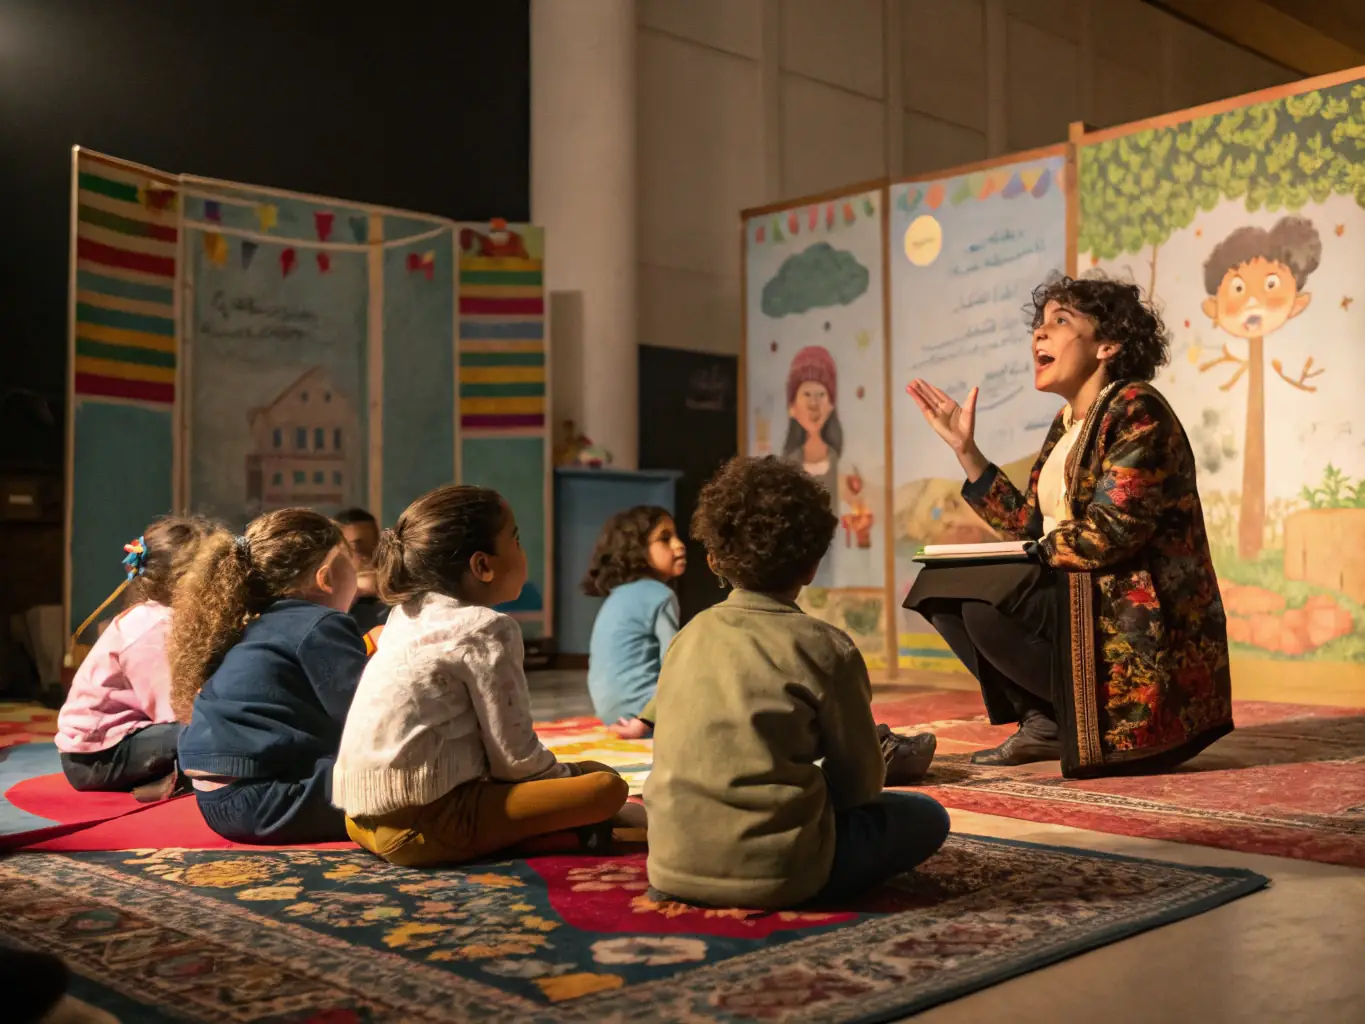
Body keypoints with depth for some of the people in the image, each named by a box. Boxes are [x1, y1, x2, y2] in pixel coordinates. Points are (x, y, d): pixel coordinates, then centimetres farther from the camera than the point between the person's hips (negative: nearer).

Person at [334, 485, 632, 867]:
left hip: (367, 815, 9)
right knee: (607, 786, -12)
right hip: (424, 821, -9)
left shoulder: (406, 616, 15)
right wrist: (567, 777, 9)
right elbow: (515, 757, -7)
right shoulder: (487, 629, -9)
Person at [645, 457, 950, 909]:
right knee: (926, 816, 15)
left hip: (675, 868, 5)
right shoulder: (827, 648, -7)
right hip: (774, 871, -5)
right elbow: (860, 782, -1)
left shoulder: (689, 637, 7)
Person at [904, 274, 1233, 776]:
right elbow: (1029, 527, 10)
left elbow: (1107, 534, -23)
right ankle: (1042, 719, 4)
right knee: (941, 585, 5)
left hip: (1141, 618, -9)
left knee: (984, 599, -25)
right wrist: (966, 449, 10)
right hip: (1079, 598, 10)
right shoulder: (1067, 423, 13)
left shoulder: (1136, 411, -13)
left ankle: (1080, 720, -6)